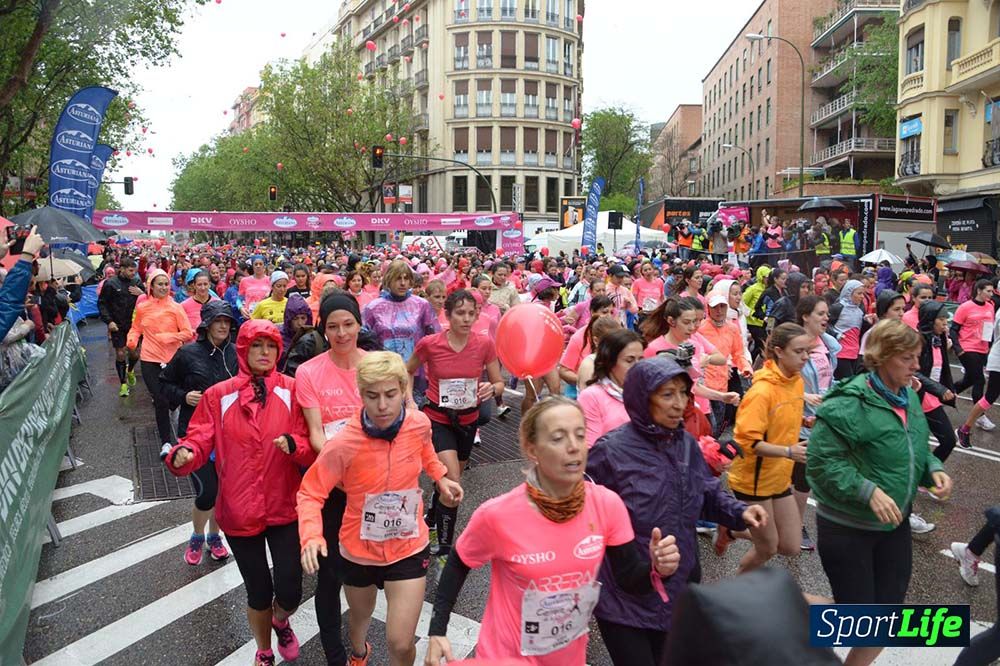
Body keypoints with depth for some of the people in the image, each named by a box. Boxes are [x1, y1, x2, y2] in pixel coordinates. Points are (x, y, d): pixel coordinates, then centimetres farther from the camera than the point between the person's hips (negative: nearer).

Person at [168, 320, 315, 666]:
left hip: (284, 507, 0)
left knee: (289, 593, -2)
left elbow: (311, 448, -7)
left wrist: (293, 444, -29)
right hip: (240, 509, 1)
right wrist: (183, 454, -28)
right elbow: (199, 440, -7)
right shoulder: (218, 395, -2)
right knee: (259, 593, 13)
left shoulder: (292, 391, -4)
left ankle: (282, 622, 38)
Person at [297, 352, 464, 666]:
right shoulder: (344, 444, -28)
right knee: (360, 615, 29)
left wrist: (441, 478, 5)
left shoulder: (419, 424, -17)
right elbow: (310, 493, -18)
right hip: (359, 550, 0)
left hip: (409, 548, 1)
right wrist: (311, 537, -33)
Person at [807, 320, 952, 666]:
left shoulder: (908, 398, 3)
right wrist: (869, 492, -29)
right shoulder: (849, 403, -23)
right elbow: (822, 462, -23)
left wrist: (934, 469, -2)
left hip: (893, 524, 7)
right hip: (847, 527, -7)